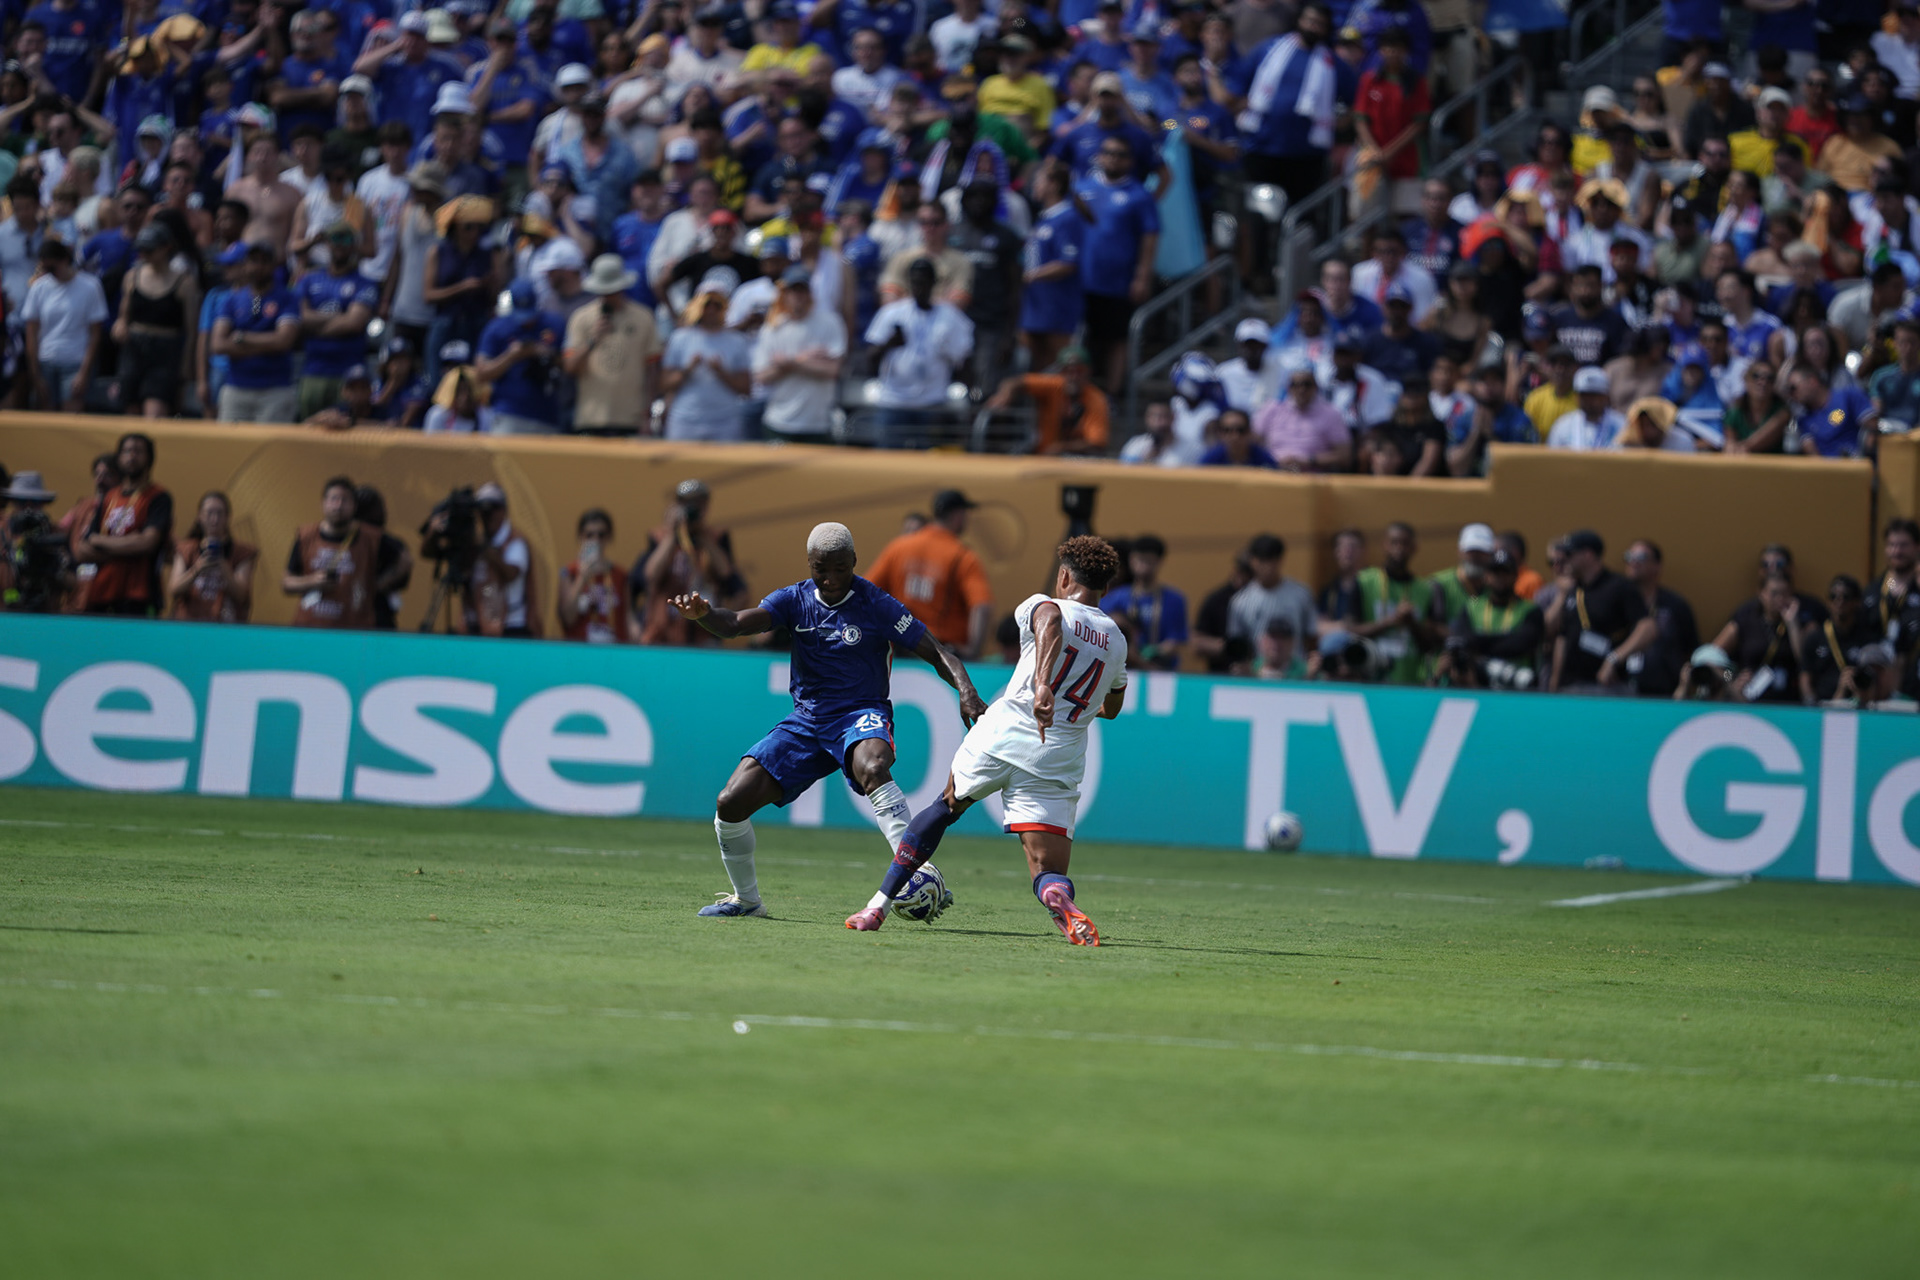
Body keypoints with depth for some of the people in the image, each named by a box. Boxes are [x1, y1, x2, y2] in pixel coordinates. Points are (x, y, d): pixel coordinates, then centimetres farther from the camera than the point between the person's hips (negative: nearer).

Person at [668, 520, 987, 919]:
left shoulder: (877, 605, -8)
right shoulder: (796, 599, 2)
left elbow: (935, 653, -9)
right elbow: (736, 624, -12)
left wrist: (966, 691, -28)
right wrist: (703, 614, -35)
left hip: (861, 714, -4)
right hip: (806, 720, 4)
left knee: (873, 767, -41)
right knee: (731, 803, -5)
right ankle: (746, 899, 18)